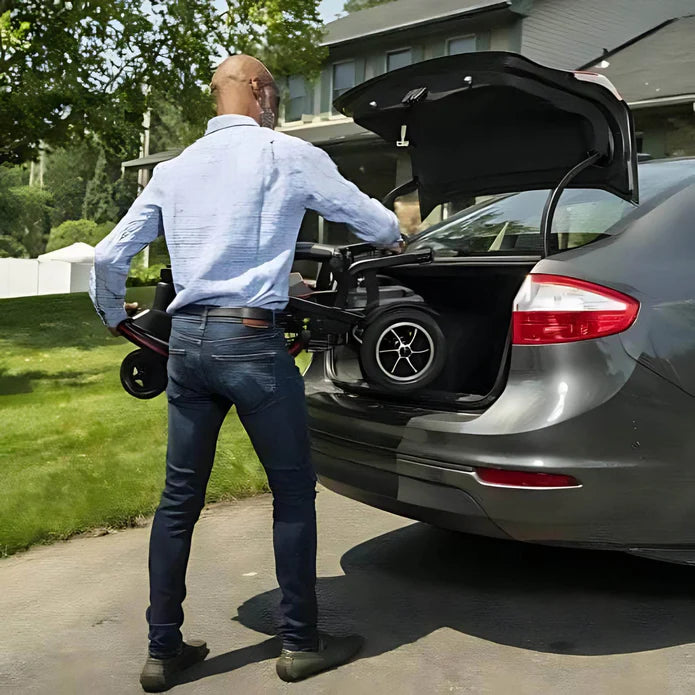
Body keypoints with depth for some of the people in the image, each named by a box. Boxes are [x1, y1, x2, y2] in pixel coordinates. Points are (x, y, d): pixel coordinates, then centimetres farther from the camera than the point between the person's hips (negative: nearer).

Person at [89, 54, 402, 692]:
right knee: (293, 492, 7)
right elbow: (372, 220, 8)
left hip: (185, 340, 6)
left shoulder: (173, 169, 13)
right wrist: (394, 234, 32)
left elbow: (109, 256, 14)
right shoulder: (286, 154, -2)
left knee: (179, 497, 12)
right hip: (250, 338, -6)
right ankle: (301, 643, 17)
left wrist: (114, 316, 33)